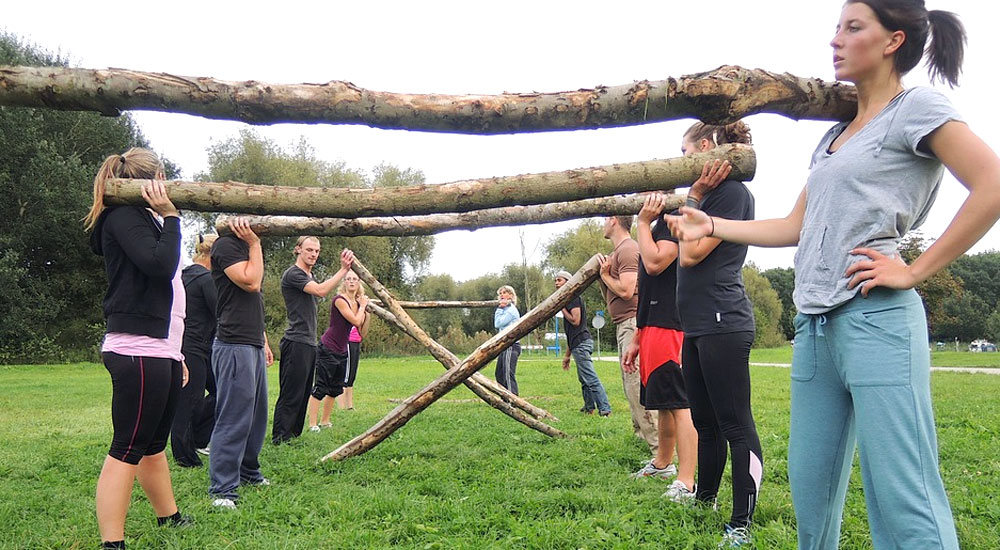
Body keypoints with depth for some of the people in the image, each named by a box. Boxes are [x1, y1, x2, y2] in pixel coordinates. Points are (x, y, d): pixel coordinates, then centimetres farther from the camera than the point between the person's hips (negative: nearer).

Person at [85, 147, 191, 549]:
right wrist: (170, 217, -13)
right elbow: (159, 264, -24)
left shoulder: (145, 219, 23)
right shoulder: (124, 216, -7)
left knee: (154, 444, 18)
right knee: (127, 451, -9)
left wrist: (177, 353, 26)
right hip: (138, 353, -10)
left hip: (161, 352, 10)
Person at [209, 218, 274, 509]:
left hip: (253, 345, 10)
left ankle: (248, 472, 27)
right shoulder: (226, 245, -9)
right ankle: (222, 490, -4)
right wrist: (255, 244, -12)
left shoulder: (245, 247, 20)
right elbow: (251, 282, -21)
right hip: (234, 346, -10)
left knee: (256, 415, 15)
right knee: (233, 419, -9)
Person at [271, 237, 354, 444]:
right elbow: (321, 291, -23)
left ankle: (294, 436, 19)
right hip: (296, 343, -10)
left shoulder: (309, 276, 20)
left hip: (309, 344, 10)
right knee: (290, 396, -8)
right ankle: (279, 440, -3)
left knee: (303, 395, 12)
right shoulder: (292, 274, -10)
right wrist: (343, 269, -22)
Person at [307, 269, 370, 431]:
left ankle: (325, 422, 23)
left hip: (342, 351, 8)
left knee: (335, 389, 13)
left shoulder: (358, 304, 9)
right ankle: (312, 425, -8)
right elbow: (356, 321, -23)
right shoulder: (339, 300, -14)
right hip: (327, 349, -8)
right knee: (320, 388, -9)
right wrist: (362, 306, -8)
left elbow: (363, 332, 9)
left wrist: (367, 312, -1)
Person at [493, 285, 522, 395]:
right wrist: (500, 309, 1)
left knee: (508, 374, -15)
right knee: (499, 374, 15)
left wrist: (499, 309, -6)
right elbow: (497, 326, 9)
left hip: (511, 346, -10)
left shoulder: (511, 309, -11)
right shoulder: (505, 309, 18)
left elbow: (498, 324, -15)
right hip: (505, 346, 10)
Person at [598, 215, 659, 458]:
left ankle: (659, 447, -14)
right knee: (631, 385, 16)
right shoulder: (617, 251, 21)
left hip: (632, 322, -11)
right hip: (623, 324, 11)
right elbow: (610, 297, 22)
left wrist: (605, 274, -6)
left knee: (636, 385, -14)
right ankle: (642, 433, 25)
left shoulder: (627, 250, -11)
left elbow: (626, 290, -22)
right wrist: (603, 274, 8)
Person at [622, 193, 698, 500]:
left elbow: (655, 263, -26)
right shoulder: (657, 227, 22)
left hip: (668, 328, -10)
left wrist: (643, 222, -13)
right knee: (663, 403, 20)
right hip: (653, 328, 10)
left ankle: (686, 483, -11)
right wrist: (637, 339, 23)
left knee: (679, 404, -11)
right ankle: (662, 464, 33)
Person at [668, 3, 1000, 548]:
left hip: (873, 318, -8)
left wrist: (917, 270, -13)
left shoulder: (917, 108, 0)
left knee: (903, 501, -7)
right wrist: (712, 225, 20)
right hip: (814, 322, 8)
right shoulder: (835, 133, 22)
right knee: (810, 487, 11)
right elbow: (796, 226, 23)